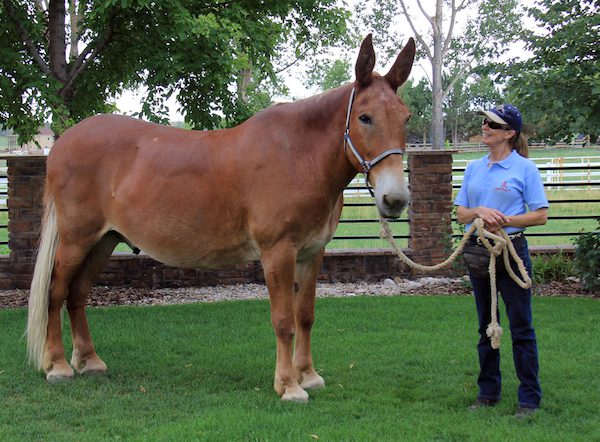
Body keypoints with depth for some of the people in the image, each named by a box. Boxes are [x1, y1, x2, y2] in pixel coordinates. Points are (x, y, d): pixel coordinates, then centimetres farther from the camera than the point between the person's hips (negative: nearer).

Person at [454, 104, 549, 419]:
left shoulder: (524, 168, -5)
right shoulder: (474, 168, 10)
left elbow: (540, 215, -8)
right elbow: (460, 214, 8)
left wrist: (504, 220, -19)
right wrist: (479, 212, -13)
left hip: (511, 249, -5)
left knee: (521, 327, -2)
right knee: (486, 326, 13)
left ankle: (529, 398, 6)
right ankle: (488, 393, 23)